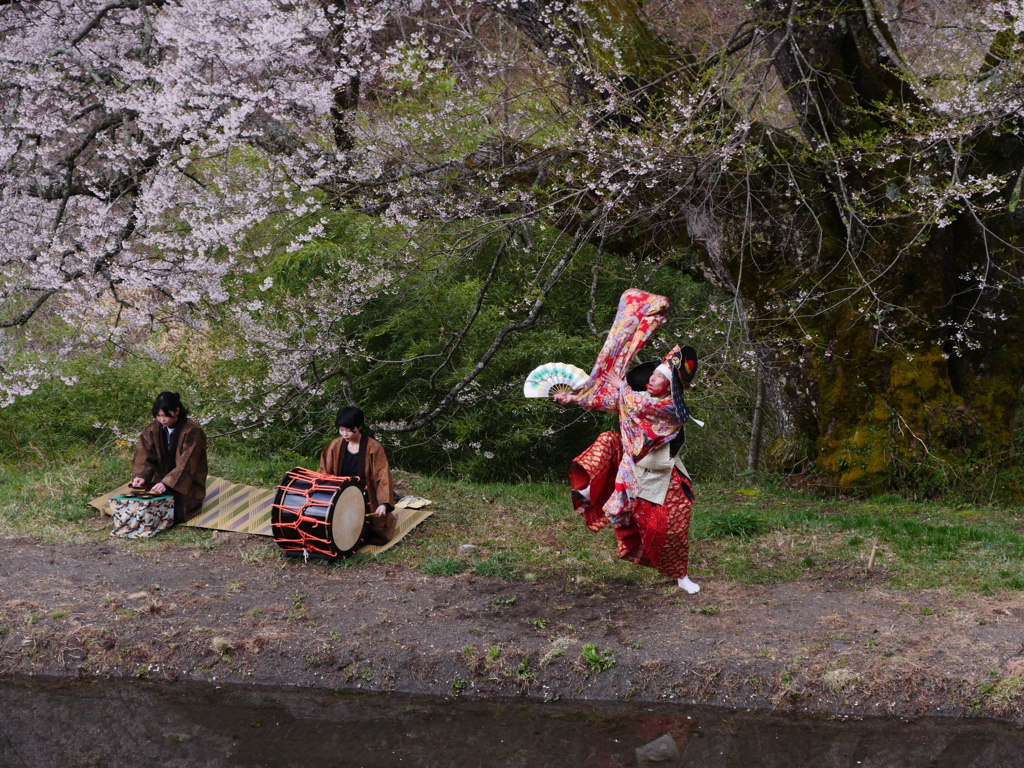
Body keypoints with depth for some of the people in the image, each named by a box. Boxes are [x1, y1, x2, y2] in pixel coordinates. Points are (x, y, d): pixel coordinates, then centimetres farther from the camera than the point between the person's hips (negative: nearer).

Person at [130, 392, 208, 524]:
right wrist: (141, 477, -27)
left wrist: (167, 484, -37)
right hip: (161, 479, 5)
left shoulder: (192, 432, -18)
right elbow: (144, 456, -7)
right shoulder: (153, 429, -2)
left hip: (187, 486, -5)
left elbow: (186, 464, -25)